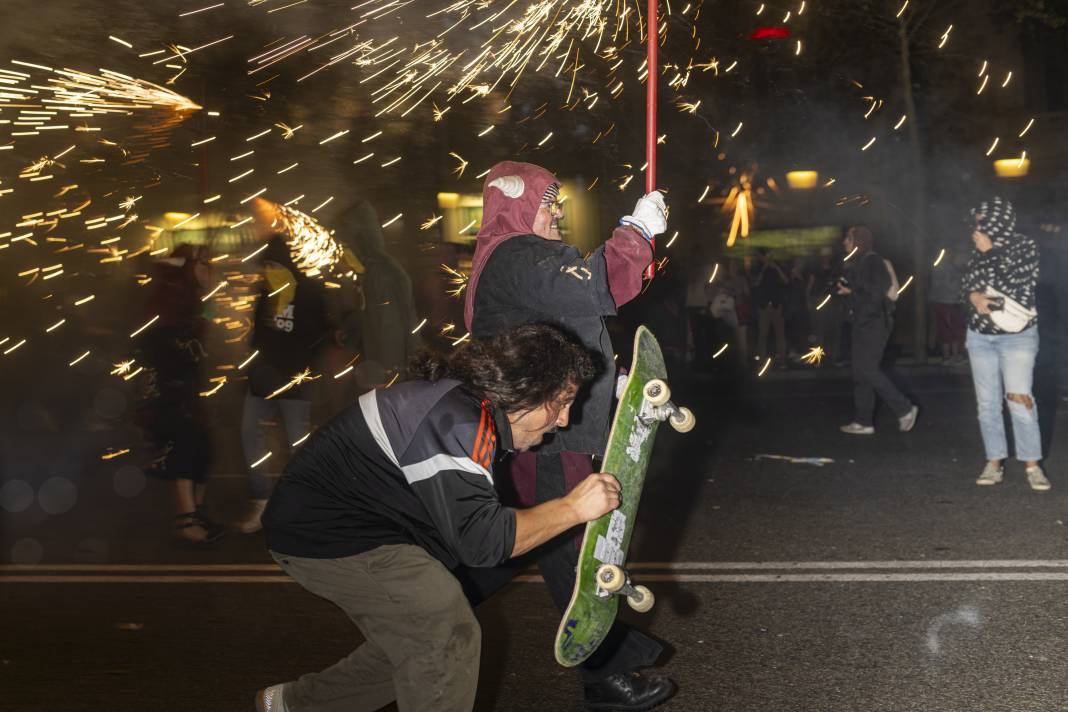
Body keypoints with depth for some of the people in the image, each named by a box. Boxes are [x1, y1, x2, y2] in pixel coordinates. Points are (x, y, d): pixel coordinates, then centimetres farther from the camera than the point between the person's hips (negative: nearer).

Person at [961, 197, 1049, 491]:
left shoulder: (1025, 246, -7)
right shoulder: (981, 249, 7)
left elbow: (1013, 282, -19)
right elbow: (967, 282, 5)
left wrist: (989, 252, -15)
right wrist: (974, 296, -17)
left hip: (1017, 336, -5)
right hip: (980, 336, 5)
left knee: (1020, 399, -12)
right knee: (987, 402, 4)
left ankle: (1032, 464, -3)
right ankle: (994, 463, 12)